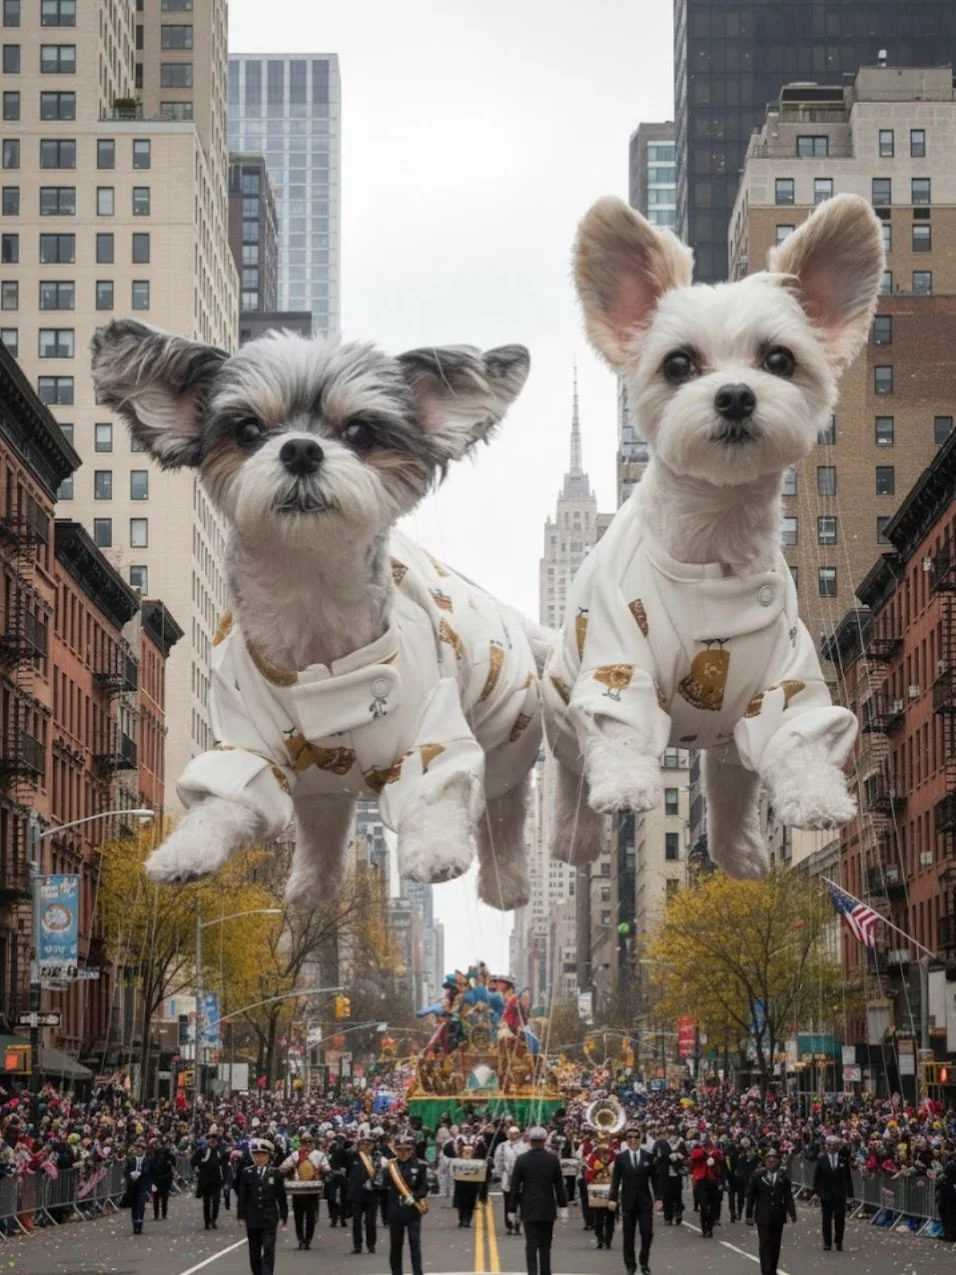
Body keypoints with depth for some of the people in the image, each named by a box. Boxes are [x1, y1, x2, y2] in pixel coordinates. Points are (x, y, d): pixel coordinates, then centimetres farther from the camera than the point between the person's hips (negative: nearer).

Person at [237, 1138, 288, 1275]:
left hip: (269, 1219, -2)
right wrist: (241, 1215, -3)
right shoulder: (246, 1173, 2)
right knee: (254, 1253, 9)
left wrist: (283, 1217, -1)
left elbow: (281, 1198, 3)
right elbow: (242, 1197, 3)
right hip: (253, 1219, 2)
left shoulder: (275, 1174, 0)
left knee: (268, 1251, -9)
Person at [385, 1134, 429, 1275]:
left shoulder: (419, 1165, -2)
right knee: (396, 1243, 9)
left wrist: (414, 1197, -22)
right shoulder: (391, 1165, 3)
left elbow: (424, 1187, -5)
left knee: (414, 1242, -7)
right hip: (395, 1210, 2)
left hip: (413, 1210, -2)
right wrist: (384, 1170, -17)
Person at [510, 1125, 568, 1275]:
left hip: (529, 1209, -2)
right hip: (548, 1209, 2)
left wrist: (514, 1206, 4)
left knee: (531, 1245, -3)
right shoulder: (553, 1159, -3)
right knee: (545, 1246, 13)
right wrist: (563, 1205, 6)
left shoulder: (521, 1160, -7)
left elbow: (515, 1186, -4)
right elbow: (559, 1185, -1)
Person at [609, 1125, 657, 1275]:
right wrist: (612, 1198, -8)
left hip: (645, 1201, 0)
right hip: (628, 1202, 0)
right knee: (628, 1235, 2)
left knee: (647, 1233, -5)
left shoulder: (649, 1156, 2)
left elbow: (654, 1177, 3)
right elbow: (616, 1179, 0)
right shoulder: (621, 1157, 2)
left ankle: (644, 1263, 13)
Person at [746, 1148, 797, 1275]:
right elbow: (751, 1197, 2)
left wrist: (792, 1213, -8)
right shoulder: (758, 1177, -1)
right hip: (763, 1216, -2)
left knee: (776, 1245, 10)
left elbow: (788, 1196, 1)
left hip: (778, 1216, 2)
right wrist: (749, 1215, 0)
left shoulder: (783, 1177, 3)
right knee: (765, 1244, -7)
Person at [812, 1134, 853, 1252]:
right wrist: (816, 1192, -6)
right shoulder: (821, 1159, 0)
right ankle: (827, 1243, 13)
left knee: (840, 1219, 2)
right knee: (826, 1220, 5)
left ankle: (839, 1242, 14)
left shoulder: (844, 1159, 0)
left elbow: (848, 1178, 1)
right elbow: (816, 1177, 1)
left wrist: (849, 1193, -3)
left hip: (840, 1194, 0)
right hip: (826, 1194, 0)